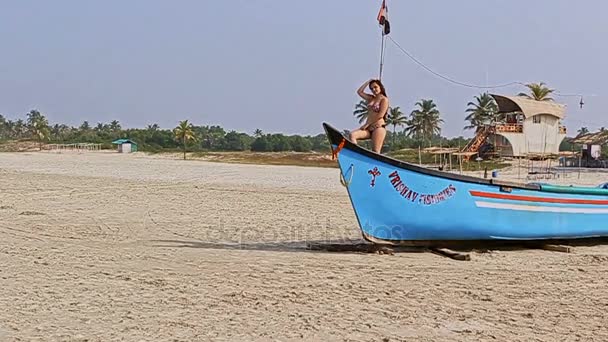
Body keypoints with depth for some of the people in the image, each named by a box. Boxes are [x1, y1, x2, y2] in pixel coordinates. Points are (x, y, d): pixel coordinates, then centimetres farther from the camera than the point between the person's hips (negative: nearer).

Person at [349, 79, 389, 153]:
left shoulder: (384, 99, -1)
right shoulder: (371, 98, 20)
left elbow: (381, 115, -11)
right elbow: (359, 92, 23)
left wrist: (367, 124, -11)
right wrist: (368, 82, 15)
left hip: (379, 127, -7)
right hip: (368, 128, 7)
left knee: (375, 151, -13)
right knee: (352, 135, -19)